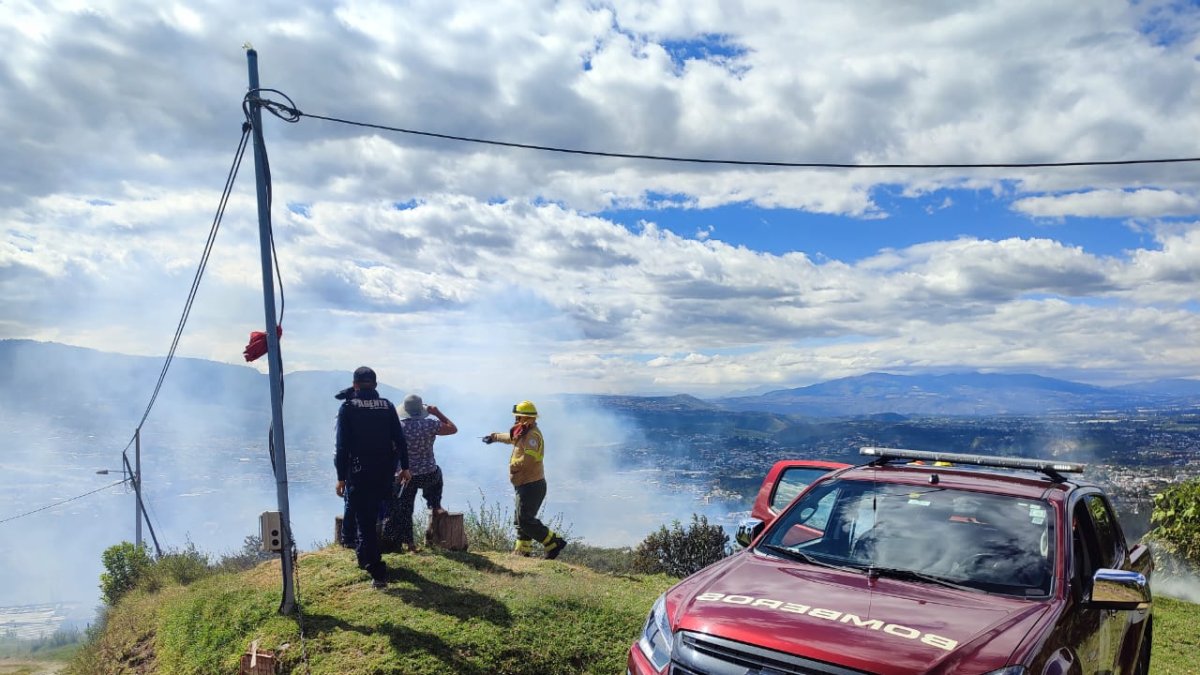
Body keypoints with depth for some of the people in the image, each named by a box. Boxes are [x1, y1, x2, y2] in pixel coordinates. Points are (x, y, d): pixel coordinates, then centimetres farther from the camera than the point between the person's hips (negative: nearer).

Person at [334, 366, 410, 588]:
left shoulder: (348, 407, -5)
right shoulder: (387, 406, 3)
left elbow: (342, 445, -9)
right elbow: (400, 439, 3)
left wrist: (341, 477, -5)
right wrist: (404, 467, 11)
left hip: (360, 474, -4)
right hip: (384, 474, 4)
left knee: (364, 522, 0)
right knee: (370, 517, 26)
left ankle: (377, 573, -3)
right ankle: (364, 556, 38)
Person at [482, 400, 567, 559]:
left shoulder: (532, 435, -18)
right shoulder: (524, 433, 15)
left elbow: (529, 458, -33)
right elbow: (511, 437, 38)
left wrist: (513, 465, -15)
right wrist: (494, 437, 53)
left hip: (531, 486, -11)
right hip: (526, 485, 11)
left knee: (525, 521, -13)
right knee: (522, 520, 14)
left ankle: (554, 543, -9)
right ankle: (522, 550, 20)